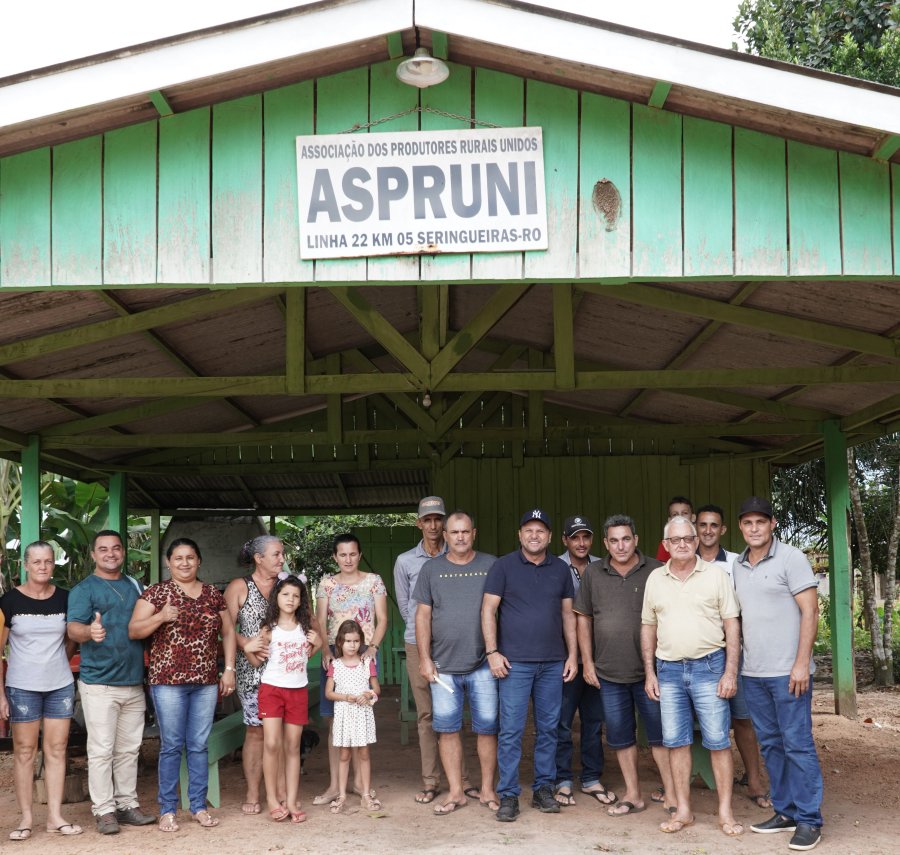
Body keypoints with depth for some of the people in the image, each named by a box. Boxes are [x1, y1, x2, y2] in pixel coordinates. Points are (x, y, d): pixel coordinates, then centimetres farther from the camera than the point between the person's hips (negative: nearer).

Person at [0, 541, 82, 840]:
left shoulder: (65, 598, 2)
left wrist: (57, 661, 8)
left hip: (60, 686, 3)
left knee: (56, 750, 5)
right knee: (24, 751, 2)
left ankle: (55, 816, 11)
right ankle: (26, 817, 10)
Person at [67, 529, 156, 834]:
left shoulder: (133, 586, 14)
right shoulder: (83, 589, -3)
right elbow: (73, 627, -18)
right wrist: (89, 631, -40)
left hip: (134, 682, 6)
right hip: (99, 684, -6)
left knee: (129, 749, 11)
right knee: (102, 750, -4)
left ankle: (127, 804, 20)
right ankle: (104, 810, 3)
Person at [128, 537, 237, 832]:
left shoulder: (213, 594, 10)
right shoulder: (156, 592, 0)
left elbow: (228, 632, 14)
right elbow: (133, 631, -5)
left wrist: (229, 669, 6)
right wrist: (161, 617, -21)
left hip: (206, 682, 3)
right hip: (168, 680, -3)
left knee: (199, 746, 8)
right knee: (171, 746, 2)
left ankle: (199, 806, 18)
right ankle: (167, 810, 12)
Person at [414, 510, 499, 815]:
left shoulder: (491, 566, 3)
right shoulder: (432, 568, 6)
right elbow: (423, 615, 6)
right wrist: (425, 659, 1)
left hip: (483, 664, -1)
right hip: (443, 666, 1)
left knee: (487, 728, 3)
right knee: (447, 729, 4)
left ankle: (487, 789, 16)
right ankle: (456, 792, 14)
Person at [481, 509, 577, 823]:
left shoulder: (560, 569, 10)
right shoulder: (504, 566, -1)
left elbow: (568, 614, 13)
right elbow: (488, 609, -3)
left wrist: (572, 655, 7)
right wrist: (492, 652, -10)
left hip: (553, 663, 4)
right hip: (515, 662, -3)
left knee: (549, 729, 9)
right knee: (511, 731, -3)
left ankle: (543, 789, 20)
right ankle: (508, 796, 4)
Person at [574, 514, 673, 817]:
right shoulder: (593, 573, 3)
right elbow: (583, 618, 8)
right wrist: (587, 662, 4)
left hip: (649, 670, -3)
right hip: (609, 673, 3)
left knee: (659, 733, 2)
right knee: (620, 736, 10)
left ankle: (669, 791, 14)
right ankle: (633, 795, 21)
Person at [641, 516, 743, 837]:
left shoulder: (716, 574, -2)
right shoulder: (655, 578, 8)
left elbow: (732, 624, -3)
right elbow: (648, 627, 13)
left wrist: (731, 672, -8)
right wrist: (649, 672, 8)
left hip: (708, 666, -3)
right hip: (669, 669, 3)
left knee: (718, 741, -1)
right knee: (676, 741, 7)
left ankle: (725, 812, 9)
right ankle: (683, 810, 17)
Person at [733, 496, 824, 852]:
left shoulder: (791, 558, -7)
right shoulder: (737, 565, 10)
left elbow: (810, 611, -11)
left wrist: (801, 663, -16)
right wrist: (735, 663, 9)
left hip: (787, 672, -6)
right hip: (753, 674, 6)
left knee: (797, 745, -2)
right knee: (771, 744, 12)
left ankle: (809, 820, 5)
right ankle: (785, 811, 21)